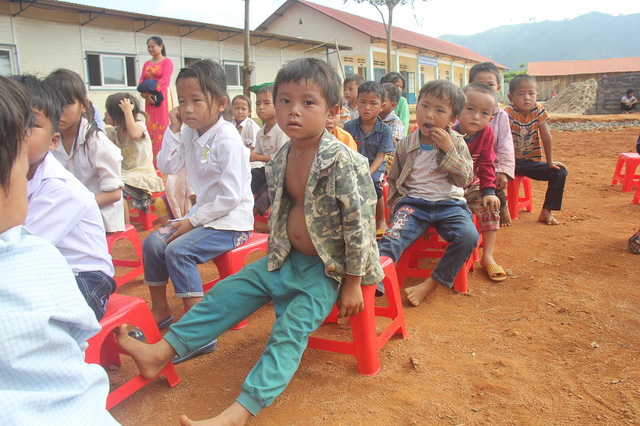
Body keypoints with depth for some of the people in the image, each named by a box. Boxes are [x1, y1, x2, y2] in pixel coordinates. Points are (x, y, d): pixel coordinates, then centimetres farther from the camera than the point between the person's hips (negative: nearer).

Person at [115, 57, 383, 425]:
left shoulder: (343, 162, -22)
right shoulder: (281, 160, 1)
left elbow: (359, 223, -20)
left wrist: (352, 284, -17)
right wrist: (276, 254, 18)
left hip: (328, 269, -7)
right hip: (287, 258, 7)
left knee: (292, 326, -22)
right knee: (228, 292, 5)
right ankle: (161, 352, 13)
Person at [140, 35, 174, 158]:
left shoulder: (167, 61, 2)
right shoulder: (147, 64, 20)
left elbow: (165, 80, -10)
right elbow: (141, 81, 13)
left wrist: (151, 92, -14)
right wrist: (145, 94, -7)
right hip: (149, 99, 6)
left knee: (163, 126, -7)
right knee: (150, 127, 2)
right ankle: (153, 162, 4)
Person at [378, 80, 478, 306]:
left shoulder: (457, 143, 6)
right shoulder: (405, 145, 8)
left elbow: (465, 180, -4)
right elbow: (393, 179, 20)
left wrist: (449, 149, -13)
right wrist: (396, 205, 7)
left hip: (449, 204, 0)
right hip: (413, 203, 0)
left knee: (468, 235, -27)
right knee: (393, 236, -28)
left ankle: (432, 283, -15)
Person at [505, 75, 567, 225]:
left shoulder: (538, 110, -4)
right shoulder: (508, 112, -16)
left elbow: (546, 137, -1)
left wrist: (550, 161, -1)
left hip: (531, 162, 4)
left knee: (560, 172, -9)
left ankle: (546, 211, 4)